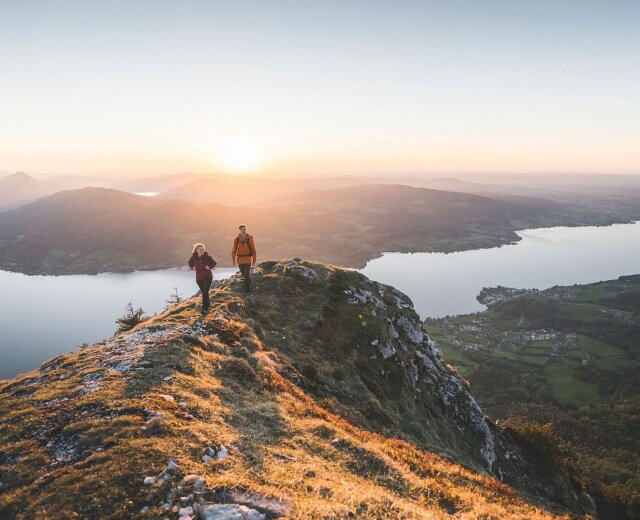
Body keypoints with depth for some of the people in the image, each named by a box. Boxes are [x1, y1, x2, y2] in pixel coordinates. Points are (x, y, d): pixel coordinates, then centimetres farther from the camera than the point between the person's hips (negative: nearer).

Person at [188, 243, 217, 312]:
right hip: (199, 278, 3)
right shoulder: (193, 257, -12)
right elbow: (190, 262, 11)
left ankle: (204, 308, -13)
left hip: (208, 277, -3)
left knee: (205, 292, -16)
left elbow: (214, 263, -2)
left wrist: (209, 267, -20)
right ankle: (208, 304, 40)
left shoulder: (207, 256, -17)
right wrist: (192, 267, -7)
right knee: (204, 292, 16)